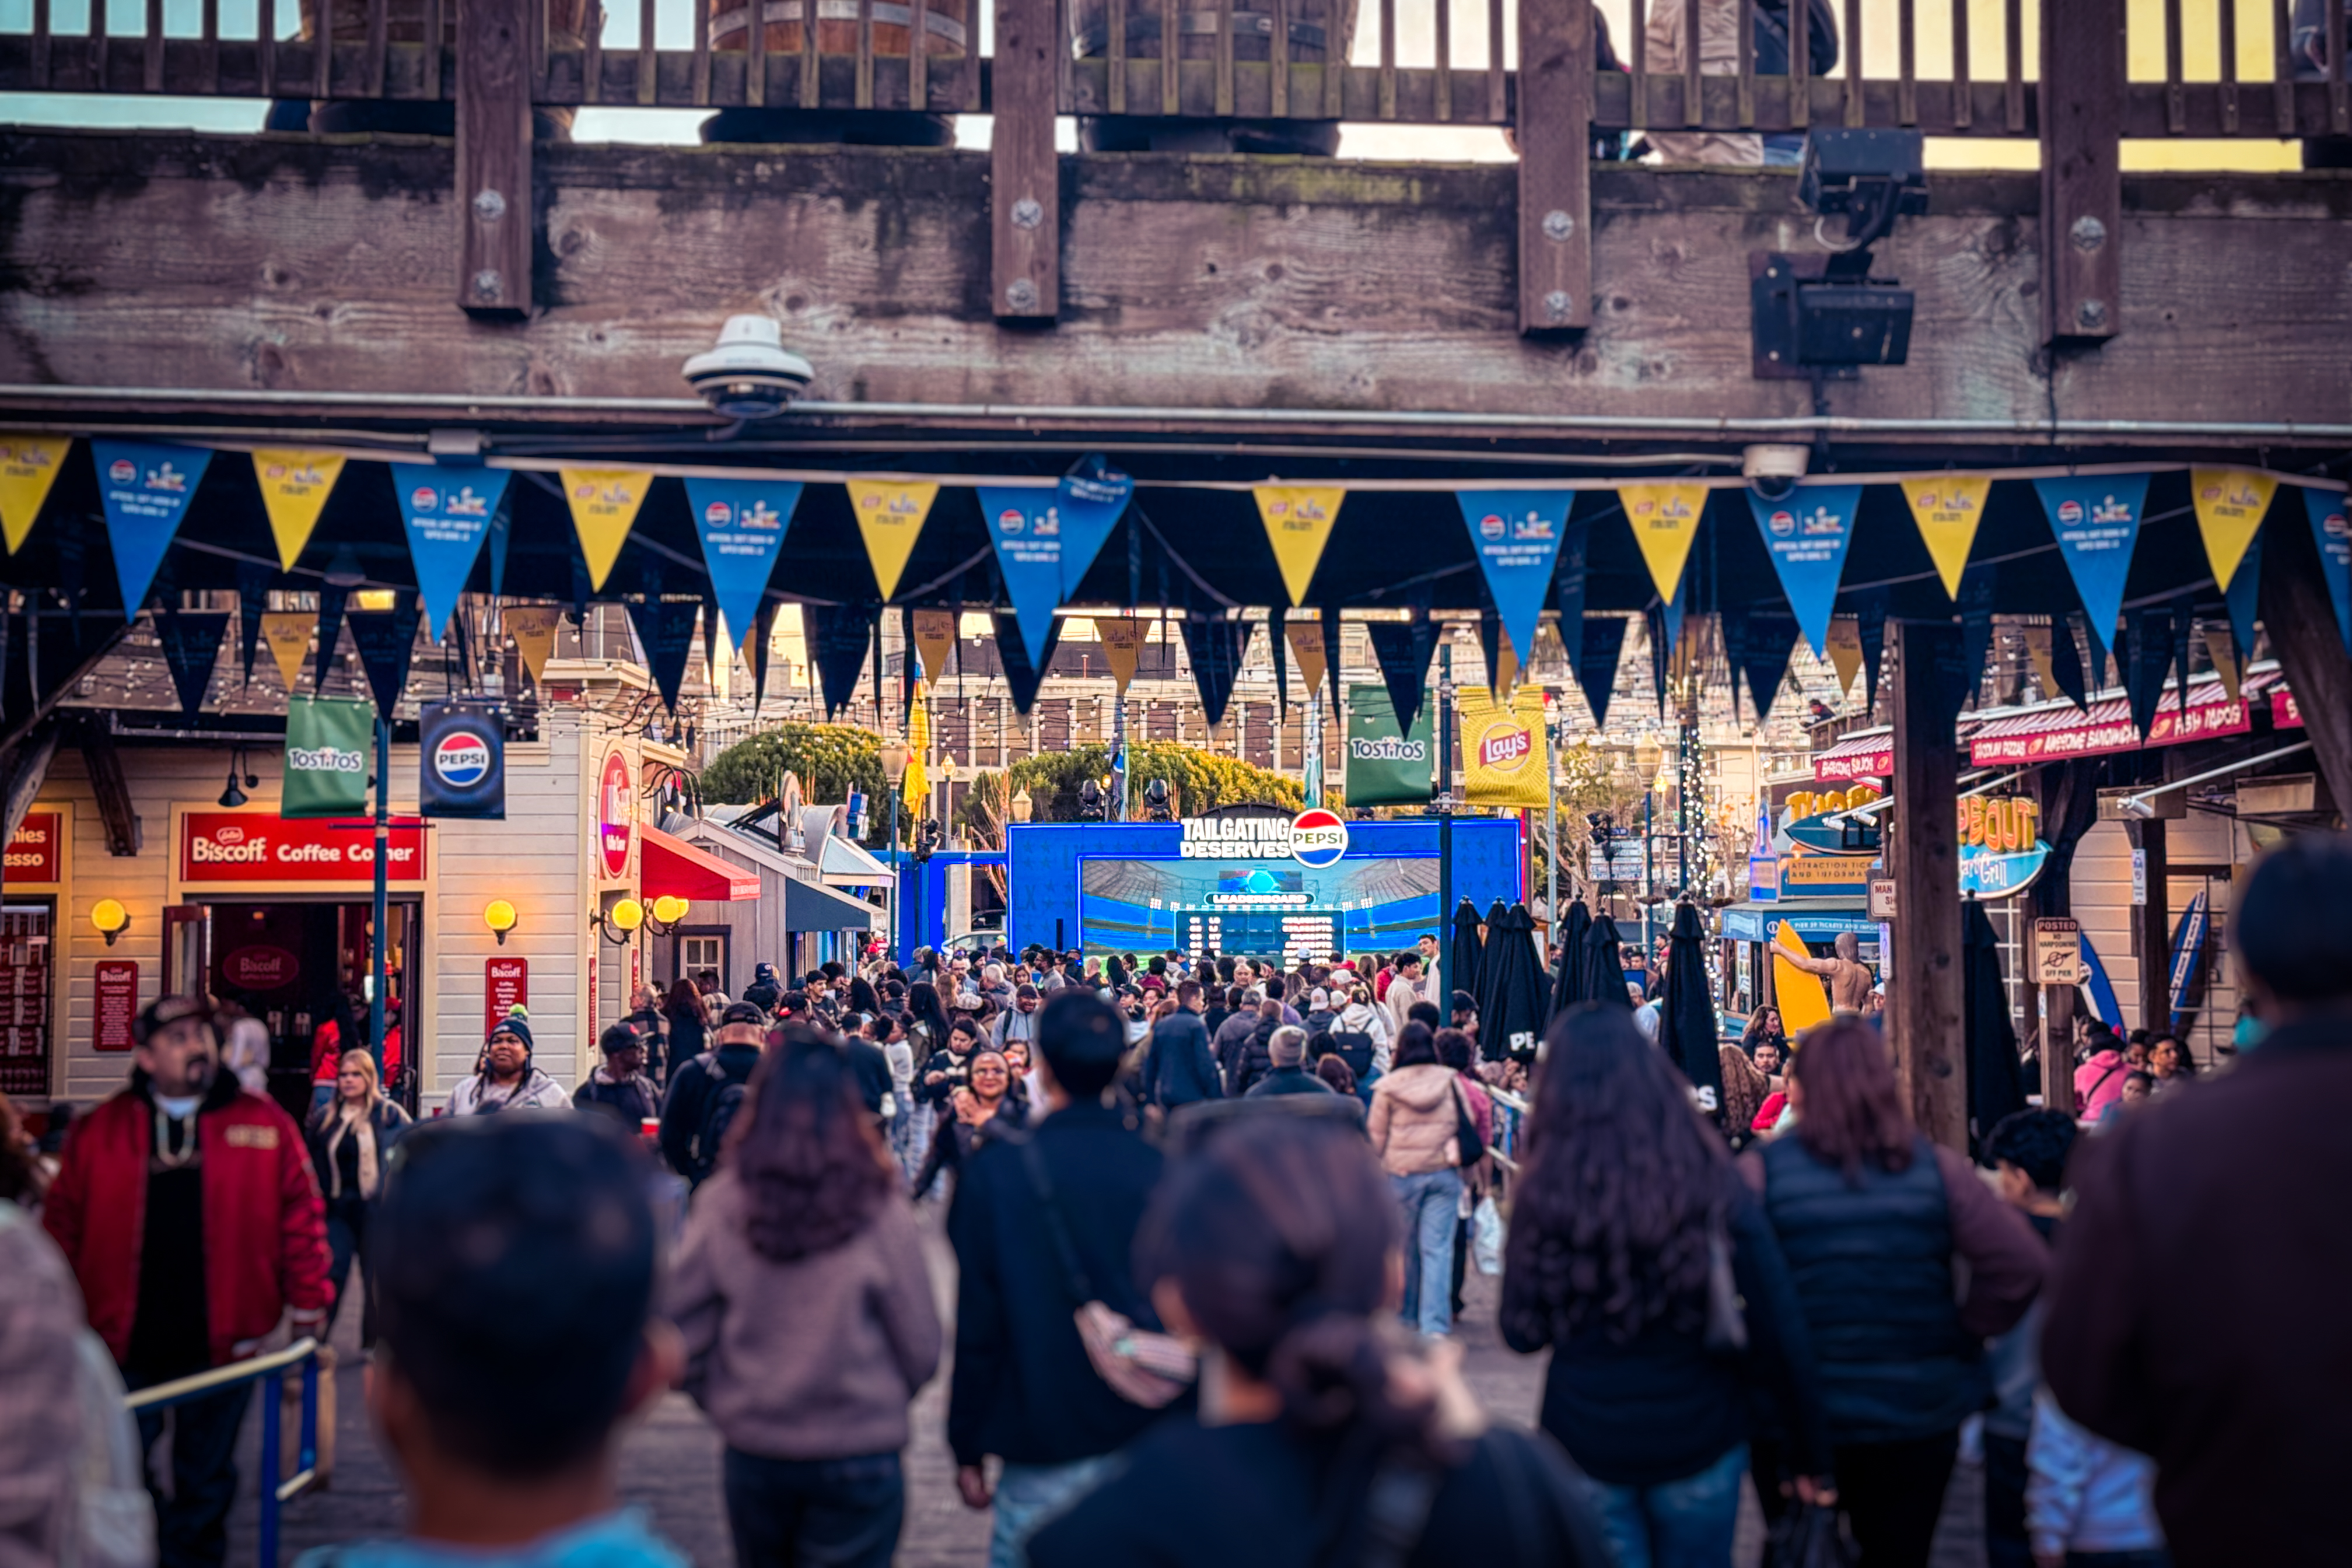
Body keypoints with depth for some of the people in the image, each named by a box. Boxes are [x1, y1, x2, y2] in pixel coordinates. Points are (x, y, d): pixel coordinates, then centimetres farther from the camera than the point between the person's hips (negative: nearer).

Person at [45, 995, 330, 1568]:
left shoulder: (266, 1125, -3)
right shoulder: (99, 1132, 0)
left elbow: (302, 1217, -1)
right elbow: (63, 1225, 3)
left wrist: (308, 1306, -2)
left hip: (221, 1341, 0)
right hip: (124, 1343, 1)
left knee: (206, 1478, 13)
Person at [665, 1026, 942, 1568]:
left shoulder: (722, 1204, -10)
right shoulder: (880, 1212, -14)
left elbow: (679, 1328, -4)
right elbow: (922, 1347, -7)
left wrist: (722, 1401, 11)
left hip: (751, 1452, 3)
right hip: (858, 1454, -2)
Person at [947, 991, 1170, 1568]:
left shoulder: (997, 1173, -10)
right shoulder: (1160, 1168, -3)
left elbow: (978, 1324, -6)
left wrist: (968, 1447, 4)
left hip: (1045, 1453, -3)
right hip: (1148, 1437, 3)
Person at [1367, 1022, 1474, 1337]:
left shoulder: (1388, 1087, -4)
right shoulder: (1449, 1081, -2)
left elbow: (1377, 1134, 3)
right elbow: (1468, 1124, 4)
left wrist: (1376, 1171, 14)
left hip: (1401, 1174, 0)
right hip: (1444, 1173, 0)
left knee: (1405, 1247, 15)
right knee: (1437, 1248, -2)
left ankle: (1407, 1315, 27)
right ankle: (1434, 1323, -10)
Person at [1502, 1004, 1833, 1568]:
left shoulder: (1545, 1194, -12)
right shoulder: (1714, 1187, -10)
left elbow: (1521, 1332, -3)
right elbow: (1781, 1332, -9)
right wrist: (1812, 1453, 1)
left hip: (1584, 1448, -1)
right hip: (1698, 1442, 1)